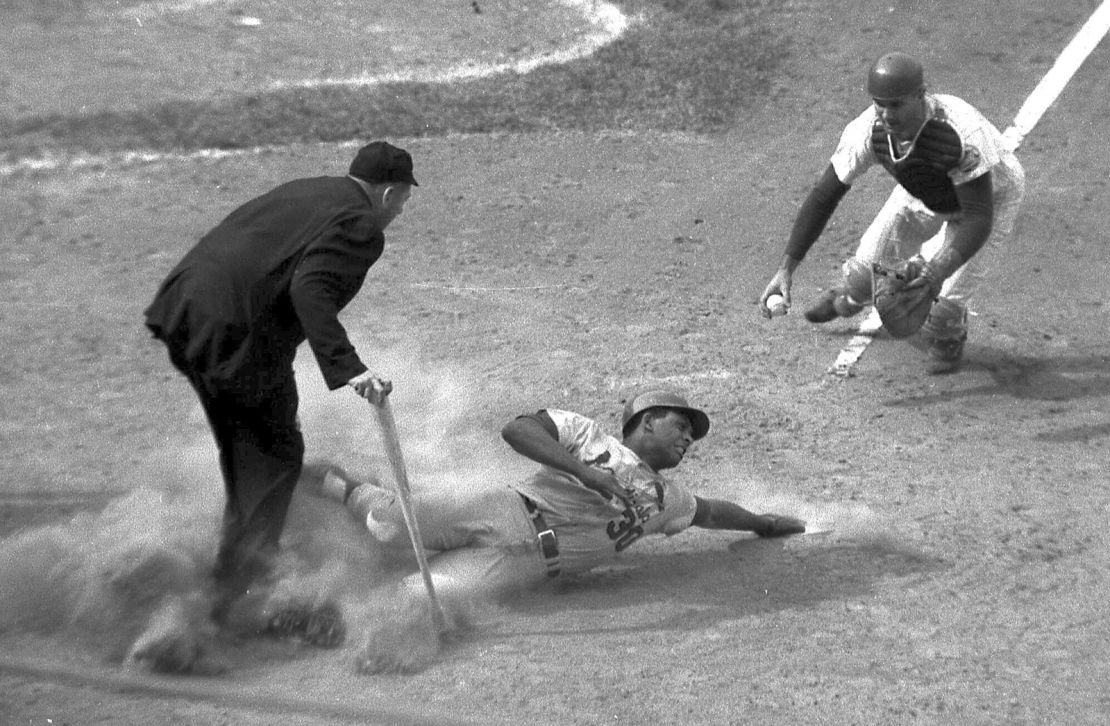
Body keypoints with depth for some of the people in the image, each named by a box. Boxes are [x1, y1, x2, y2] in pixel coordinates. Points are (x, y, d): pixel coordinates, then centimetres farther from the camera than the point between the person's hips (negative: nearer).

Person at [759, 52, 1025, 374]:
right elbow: (824, 196, -23)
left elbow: (978, 218, -43)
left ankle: (947, 338, 22)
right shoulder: (867, 131, -31)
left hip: (991, 195, -4)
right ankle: (847, 298, 47)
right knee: (871, 258, 8)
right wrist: (786, 269, -30)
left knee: (948, 294, -16)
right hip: (924, 194, 4)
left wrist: (938, 273, -59)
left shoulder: (965, 133, -45)